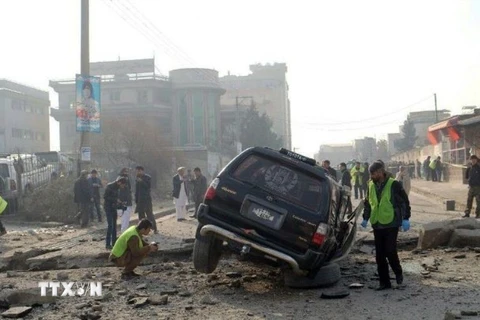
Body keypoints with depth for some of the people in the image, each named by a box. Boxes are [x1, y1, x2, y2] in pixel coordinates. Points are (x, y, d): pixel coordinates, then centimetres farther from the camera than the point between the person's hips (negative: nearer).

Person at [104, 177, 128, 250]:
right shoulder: (110, 186, -13)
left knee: (114, 225, 10)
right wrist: (116, 200, -20)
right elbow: (105, 197, -17)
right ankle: (108, 244, -6)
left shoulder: (116, 187, 10)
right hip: (108, 208, -8)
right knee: (110, 225, -11)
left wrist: (121, 205, 6)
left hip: (114, 208, 8)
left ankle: (114, 243, 17)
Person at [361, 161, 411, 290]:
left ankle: (398, 273, 20)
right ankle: (384, 282, 16)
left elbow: (405, 201, -6)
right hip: (377, 225, 6)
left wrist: (405, 219, -10)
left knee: (390, 251, -9)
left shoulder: (394, 185, -9)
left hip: (391, 224, -5)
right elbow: (367, 203, 18)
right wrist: (365, 218, 9)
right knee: (379, 255, 6)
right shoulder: (371, 185, 8)